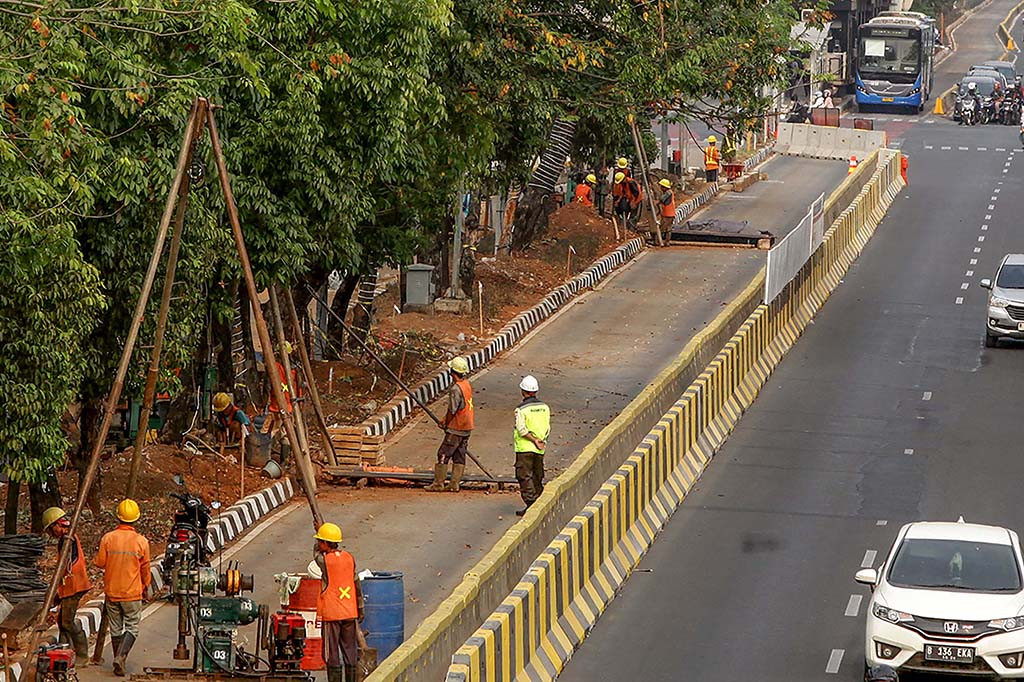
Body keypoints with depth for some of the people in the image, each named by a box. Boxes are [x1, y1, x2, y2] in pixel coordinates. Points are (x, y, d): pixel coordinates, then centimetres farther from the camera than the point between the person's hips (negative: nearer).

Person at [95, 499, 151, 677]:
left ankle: (119, 663, 17)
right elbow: (145, 569, 1)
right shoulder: (141, 541, -9)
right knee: (132, 627, 5)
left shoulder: (108, 538, -8)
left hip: (112, 591, 2)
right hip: (132, 593, -2)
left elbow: (100, 562, -1)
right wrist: (145, 586, 18)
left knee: (115, 628, 13)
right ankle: (121, 657, -14)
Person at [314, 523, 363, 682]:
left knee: (332, 653, 1)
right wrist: (360, 609, 19)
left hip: (331, 614, -5)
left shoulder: (322, 560, -13)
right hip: (350, 612, 5)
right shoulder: (349, 558, 3)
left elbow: (317, 554, 13)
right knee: (350, 650, 11)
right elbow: (357, 584, 9)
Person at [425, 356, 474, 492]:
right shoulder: (467, 384, 7)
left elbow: (452, 411, -17)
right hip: (467, 428, 9)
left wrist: (445, 424, -1)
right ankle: (454, 484, 12)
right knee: (459, 457, 10)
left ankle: (438, 484, 3)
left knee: (443, 454, -1)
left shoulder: (456, 388, -21)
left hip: (456, 430, -9)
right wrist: (446, 419, 15)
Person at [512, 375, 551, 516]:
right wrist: (541, 440, 9)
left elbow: (522, 429, -18)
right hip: (540, 450, 6)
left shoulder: (521, 409, -13)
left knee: (524, 476, -1)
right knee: (538, 477, 15)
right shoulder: (544, 407, 5)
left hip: (524, 448, -6)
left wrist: (535, 440, -13)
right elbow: (547, 428, 7)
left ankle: (530, 503, -7)